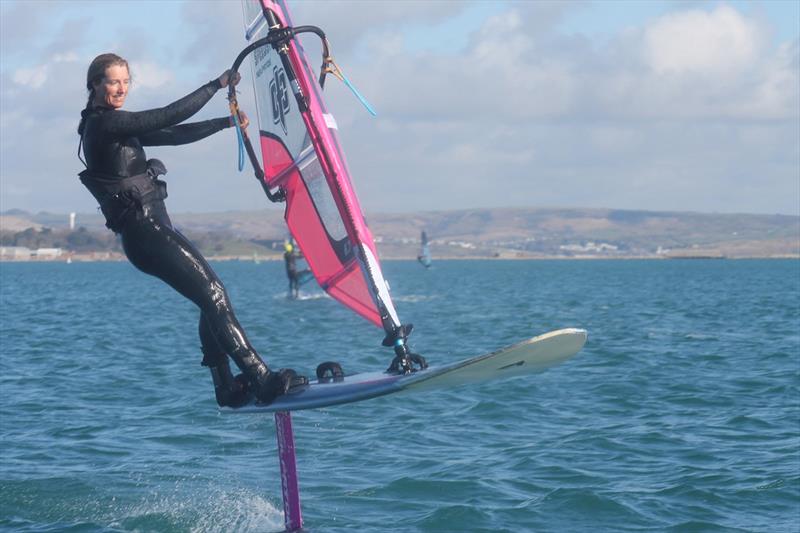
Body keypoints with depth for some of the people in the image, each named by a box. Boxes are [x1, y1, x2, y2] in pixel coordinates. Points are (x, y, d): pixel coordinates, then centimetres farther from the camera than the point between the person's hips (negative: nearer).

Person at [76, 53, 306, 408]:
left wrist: (226, 122, 18)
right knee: (213, 295, -16)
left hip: (152, 229, 10)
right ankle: (261, 379, -21)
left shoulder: (116, 125, 19)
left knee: (212, 297, 12)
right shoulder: (103, 123, -12)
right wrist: (217, 85, -9)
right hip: (145, 231, -10)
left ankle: (226, 386, 14)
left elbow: (172, 135, 21)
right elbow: (170, 116, -16)